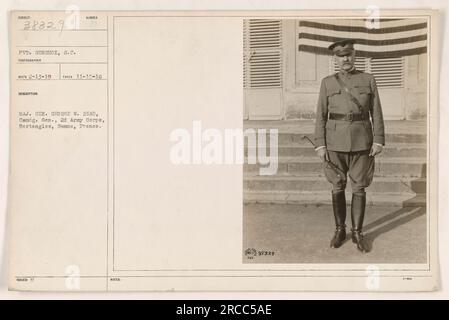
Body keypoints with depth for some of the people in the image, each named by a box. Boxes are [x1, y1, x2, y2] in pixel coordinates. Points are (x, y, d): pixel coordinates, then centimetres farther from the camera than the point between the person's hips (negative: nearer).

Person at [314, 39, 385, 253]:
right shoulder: (327, 83, 4)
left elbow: (376, 113, 2)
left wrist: (378, 141, -6)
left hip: (361, 141, 0)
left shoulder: (368, 80, 4)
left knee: (359, 188, 3)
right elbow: (321, 116, 2)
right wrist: (320, 145, -5)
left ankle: (357, 233, 14)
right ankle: (340, 230, 20)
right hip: (336, 141, 0)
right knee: (337, 187, 6)